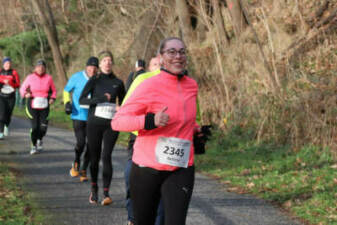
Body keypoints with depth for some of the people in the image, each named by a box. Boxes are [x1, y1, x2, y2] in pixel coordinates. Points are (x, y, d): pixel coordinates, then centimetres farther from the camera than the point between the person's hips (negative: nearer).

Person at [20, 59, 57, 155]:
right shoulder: (30, 78, 1)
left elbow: (53, 91, 14)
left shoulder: (48, 78, 3)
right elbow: (22, 89, 9)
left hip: (44, 106, 1)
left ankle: (39, 140, 26)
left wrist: (52, 98, -4)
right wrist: (25, 94, -12)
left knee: (43, 127, -6)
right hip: (32, 105, -1)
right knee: (35, 126, -9)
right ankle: (33, 146, 10)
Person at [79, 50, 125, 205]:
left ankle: (106, 193, -12)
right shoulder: (94, 81, 3)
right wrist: (100, 98, -18)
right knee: (94, 157, 5)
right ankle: (94, 189, 23)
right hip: (94, 122, 0)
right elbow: (82, 100, -6)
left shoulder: (118, 83, 9)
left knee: (106, 156, -11)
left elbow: (123, 103, 22)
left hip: (111, 124, 0)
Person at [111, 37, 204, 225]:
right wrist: (151, 121, -28)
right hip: (147, 169, -2)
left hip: (180, 170, 3)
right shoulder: (149, 87, -12)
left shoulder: (192, 86, 5)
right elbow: (117, 121, -15)